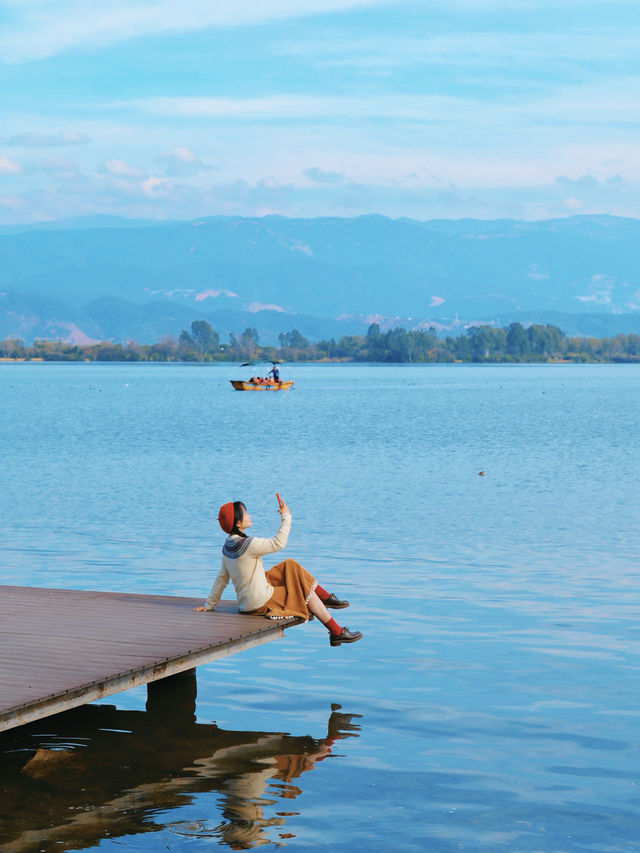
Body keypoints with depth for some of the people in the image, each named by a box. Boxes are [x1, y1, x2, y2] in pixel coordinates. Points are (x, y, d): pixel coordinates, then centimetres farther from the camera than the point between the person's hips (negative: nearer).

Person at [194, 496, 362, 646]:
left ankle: (326, 597, 28)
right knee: (306, 592, 8)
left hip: (246, 602, 9)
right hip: (262, 603, -9)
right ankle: (337, 632, 16)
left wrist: (209, 604, 17)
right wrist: (286, 516, -9)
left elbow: (222, 577, 8)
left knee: (290, 566, 17)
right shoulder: (248, 544, -26)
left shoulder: (228, 545, 2)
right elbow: (278, 543, -19)